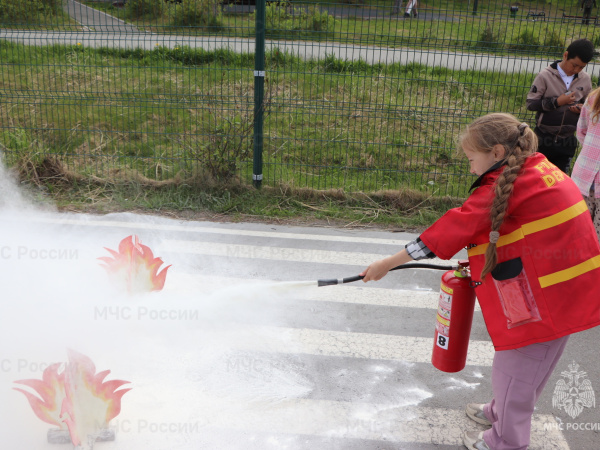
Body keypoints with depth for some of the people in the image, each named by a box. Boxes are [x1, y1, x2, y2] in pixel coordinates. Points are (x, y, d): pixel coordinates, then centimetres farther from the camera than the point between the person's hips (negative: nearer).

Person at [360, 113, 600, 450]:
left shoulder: (505, 187, -21)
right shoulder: (540, 169, 7)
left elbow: (453, 229, -22)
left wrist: (387, 264, -17)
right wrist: (483, 258, 8)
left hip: (546, 297, -10)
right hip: (563, 291, 10)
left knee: (515, 368, 7)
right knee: (530, 363, 25)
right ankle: (501, 412, 46)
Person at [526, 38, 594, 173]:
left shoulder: (585, 79, 1)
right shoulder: (546, 75, -10)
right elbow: (531, 103, -11)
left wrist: (582, 108, -9)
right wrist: (556, 102, -19)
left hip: (567, 141, 4)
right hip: (544, 138, -3)